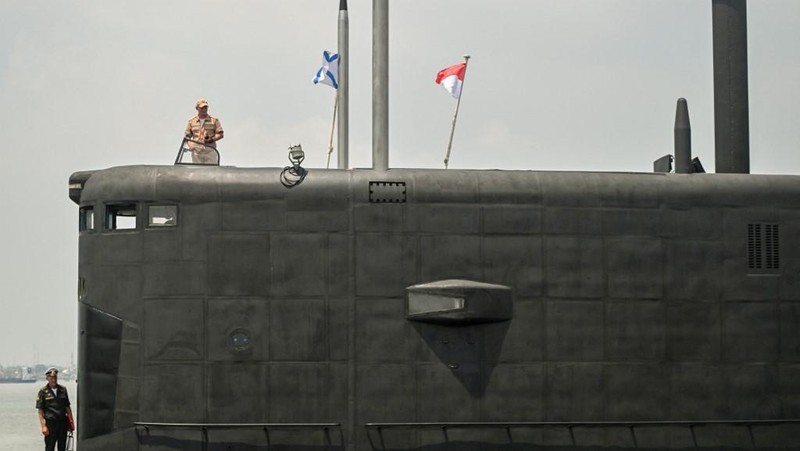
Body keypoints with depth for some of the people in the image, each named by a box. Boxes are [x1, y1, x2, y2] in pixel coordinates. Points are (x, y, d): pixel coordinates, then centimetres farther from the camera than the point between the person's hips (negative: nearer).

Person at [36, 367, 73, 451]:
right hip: (50, 423, -4)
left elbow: (67, 407, 14)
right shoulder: (43, 392, -3)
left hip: (63, 422, 4)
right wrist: (43, 426, -13)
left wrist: (71, 422, 8)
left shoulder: (63, 390, 9)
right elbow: (40, 411, -5)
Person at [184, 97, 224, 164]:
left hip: (210, 151, -1)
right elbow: (187, 136, 13)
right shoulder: (191, 121, 13)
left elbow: (220, 134, 5)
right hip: (196, 151, 1)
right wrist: (190, 145, -7)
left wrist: (211, 139, -13)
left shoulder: (214, 120, 8)